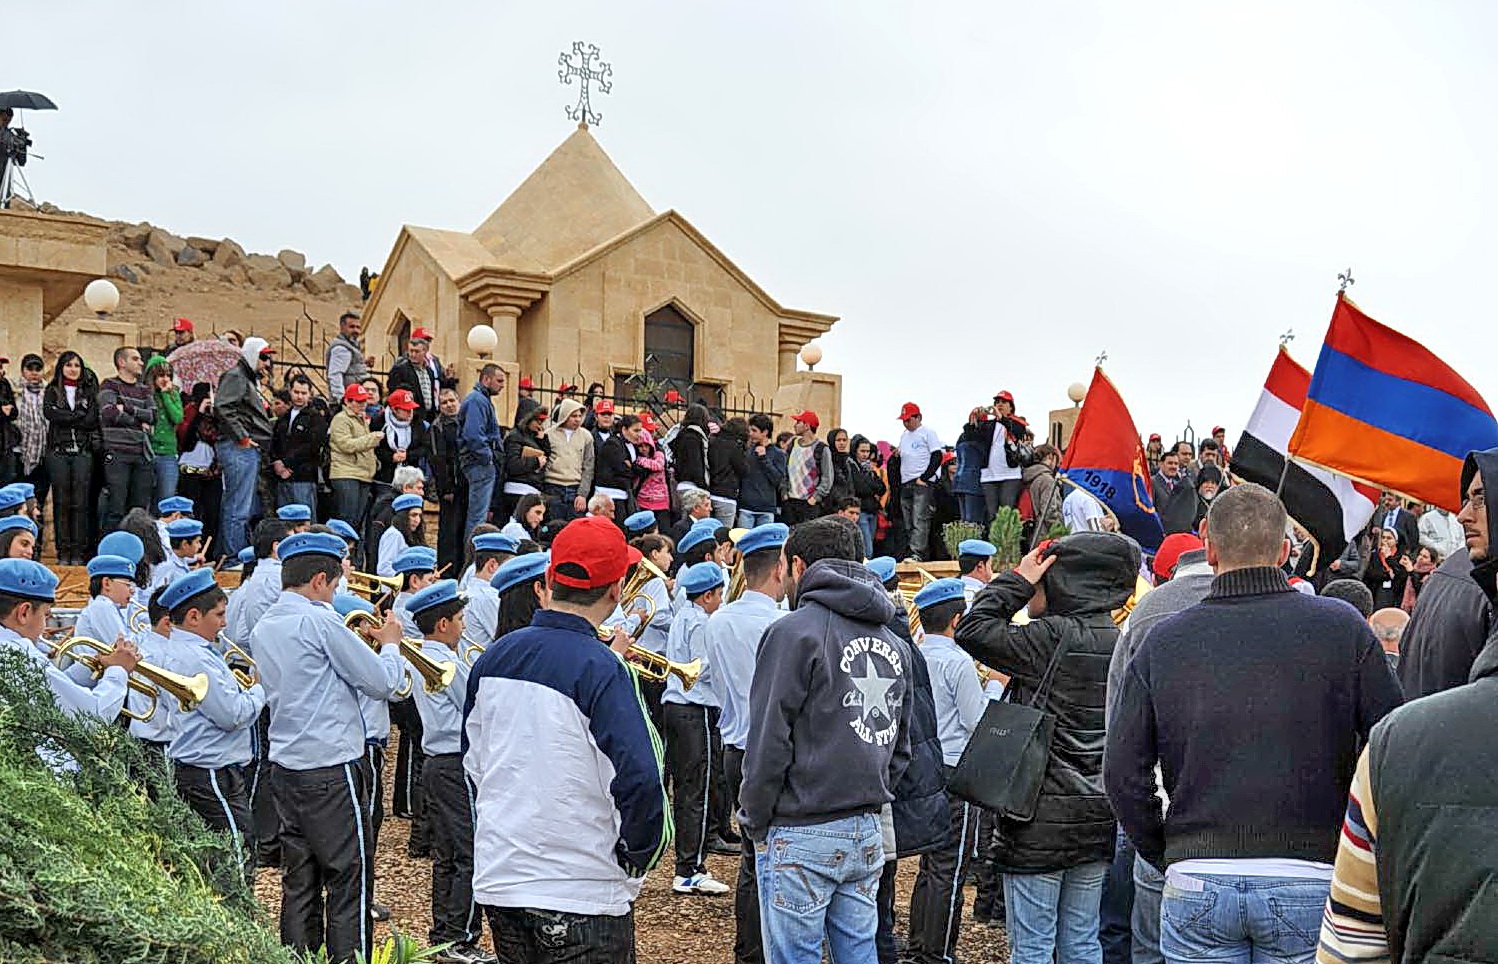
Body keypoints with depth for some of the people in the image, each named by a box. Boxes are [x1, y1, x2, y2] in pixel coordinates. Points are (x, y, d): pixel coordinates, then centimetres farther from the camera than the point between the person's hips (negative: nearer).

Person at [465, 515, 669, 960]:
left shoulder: (493, 657, 2)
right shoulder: (601, 669, -19)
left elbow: (472, 761, 12)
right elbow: (638, 778, -25)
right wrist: (636, 858, -9)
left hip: (496, 881, 6)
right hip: (582, 894, -6)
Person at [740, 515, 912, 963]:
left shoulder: (794, 631, -11)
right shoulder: (894, 643, 13)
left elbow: (769, 741, -13)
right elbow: (901, 747, 16)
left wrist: (755, 821, -3)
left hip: (801, 835, -7)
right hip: (868, 833, 7)